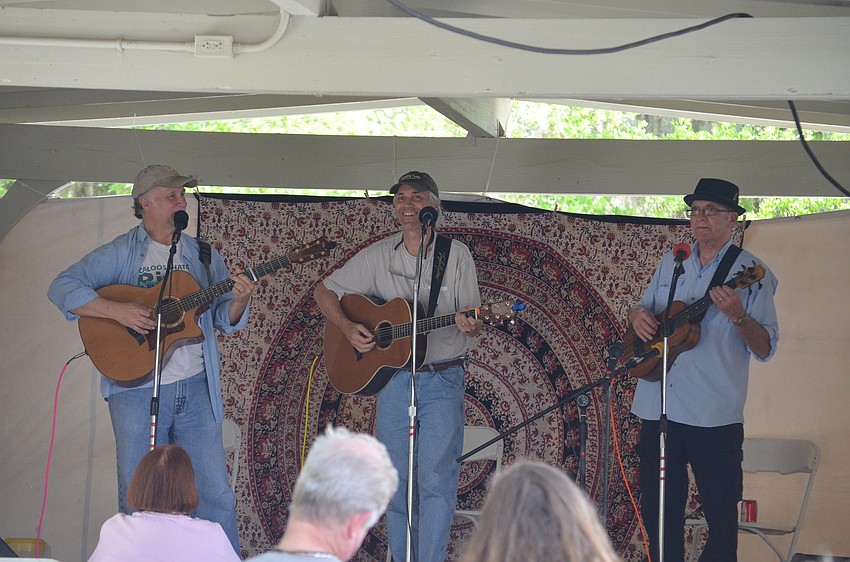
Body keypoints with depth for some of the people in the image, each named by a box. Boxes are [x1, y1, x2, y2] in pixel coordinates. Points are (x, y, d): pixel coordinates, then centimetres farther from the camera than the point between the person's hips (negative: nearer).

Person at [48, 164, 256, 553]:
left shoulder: (202, 255, 12)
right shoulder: (120, 254, 0)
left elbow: (225, 320, 11)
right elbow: (62, 288, -9)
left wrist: (239, 301, -13)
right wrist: (118, 311, -20)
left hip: (196, 388, 3)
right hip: (137, 388, -3)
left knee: (215, 495, 3)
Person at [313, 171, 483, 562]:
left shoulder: (456, 255, 1)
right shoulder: (377, 256, 5)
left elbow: (473, 321, 2)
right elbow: (324, 291, 11)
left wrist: (470, 325, -22)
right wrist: (348, 328, -5)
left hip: (442, 380, -2)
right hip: (392, 378, 2)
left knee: (436, 479, -10)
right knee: (397, 481, 6)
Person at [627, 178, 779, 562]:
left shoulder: (750, 272, -3)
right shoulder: (671, 264, 13)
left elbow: (765, 349, -7)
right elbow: (642, 311, 24)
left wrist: (738, 316, -25)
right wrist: (638, 316, 1)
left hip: (714, 415, -5)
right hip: (659, 410, 5)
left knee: (720, 513, -1)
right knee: (657, 509, 10)